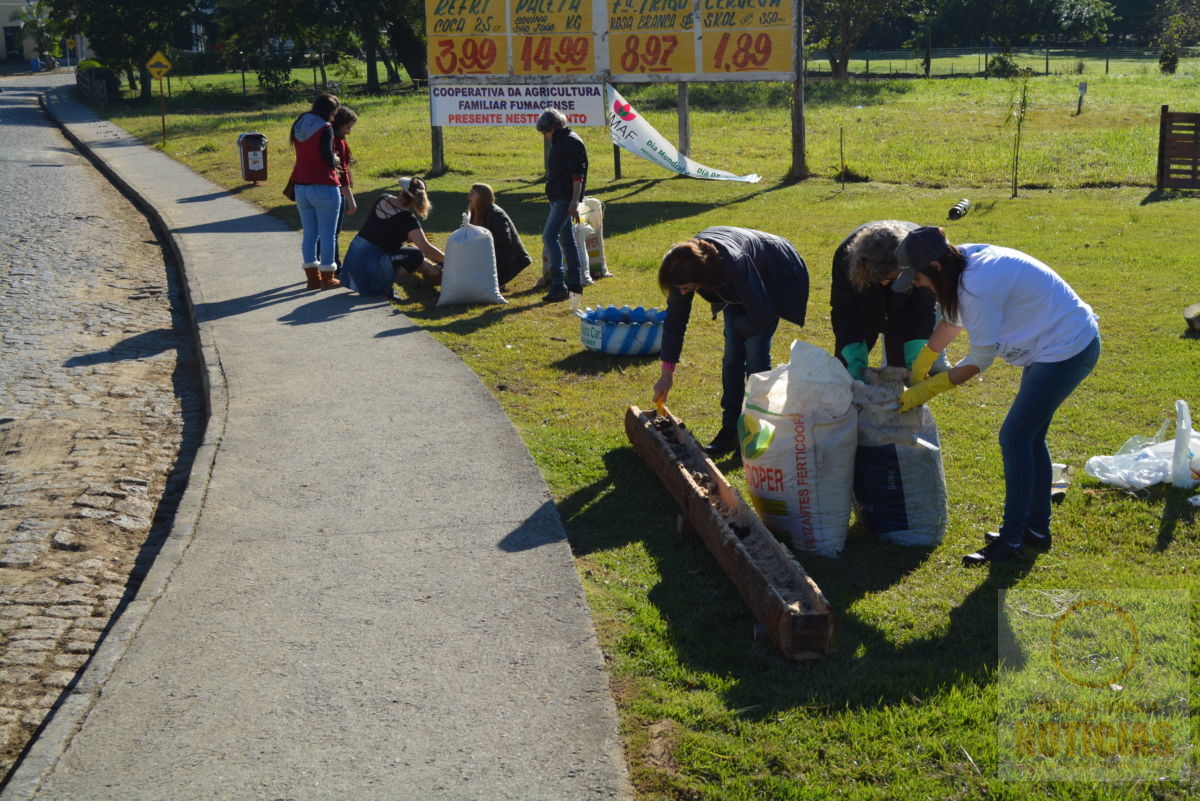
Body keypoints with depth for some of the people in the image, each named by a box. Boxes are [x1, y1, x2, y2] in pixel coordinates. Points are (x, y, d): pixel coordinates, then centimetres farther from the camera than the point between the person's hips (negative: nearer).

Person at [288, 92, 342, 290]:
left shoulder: (298, 125, 10)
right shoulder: (325, 128, -13)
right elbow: (327, 157, -21)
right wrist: (335, 160, 0)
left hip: (301, 187, 7)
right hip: (324, 188, -7)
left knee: (309, 233, 12)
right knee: (327, 235, 2)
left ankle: (312, 277, 16)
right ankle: (327, 278, 7)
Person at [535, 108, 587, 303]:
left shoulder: (571, 142, -12)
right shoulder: (559, 142, 19)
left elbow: (578, 174, -18)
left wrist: (574, 201, -24)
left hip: (566, 199, -11)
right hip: (558, 198, 11)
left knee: (549, 237, -17)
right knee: (566, 239, 14)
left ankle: (558, 285, -19)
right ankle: (575, 282, 23)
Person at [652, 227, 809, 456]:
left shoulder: (734, 263, -44)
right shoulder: (686, 265, -24)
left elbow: (761, 315, -34)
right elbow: (675, 319, -14)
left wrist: (736, 326, -12)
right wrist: (666, 375, -12)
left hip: (778, 280, -6)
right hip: (739, 290, 6)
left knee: (755, 354, -13)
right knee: (732, 355, 0)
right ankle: (731, 429, 9)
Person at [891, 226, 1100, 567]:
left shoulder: (978, 287, -29)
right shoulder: (966, 259, -2)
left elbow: (979, 360, -18)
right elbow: (953, 318, 16)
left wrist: (925, 391, -10)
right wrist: (919, 366, 19)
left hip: (1068, 350, -10)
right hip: (1055, 343, 10)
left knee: (1015, 437, -5)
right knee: (1030, 436, 16)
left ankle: (1011, 539, 5)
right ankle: (1037, 529, 28)